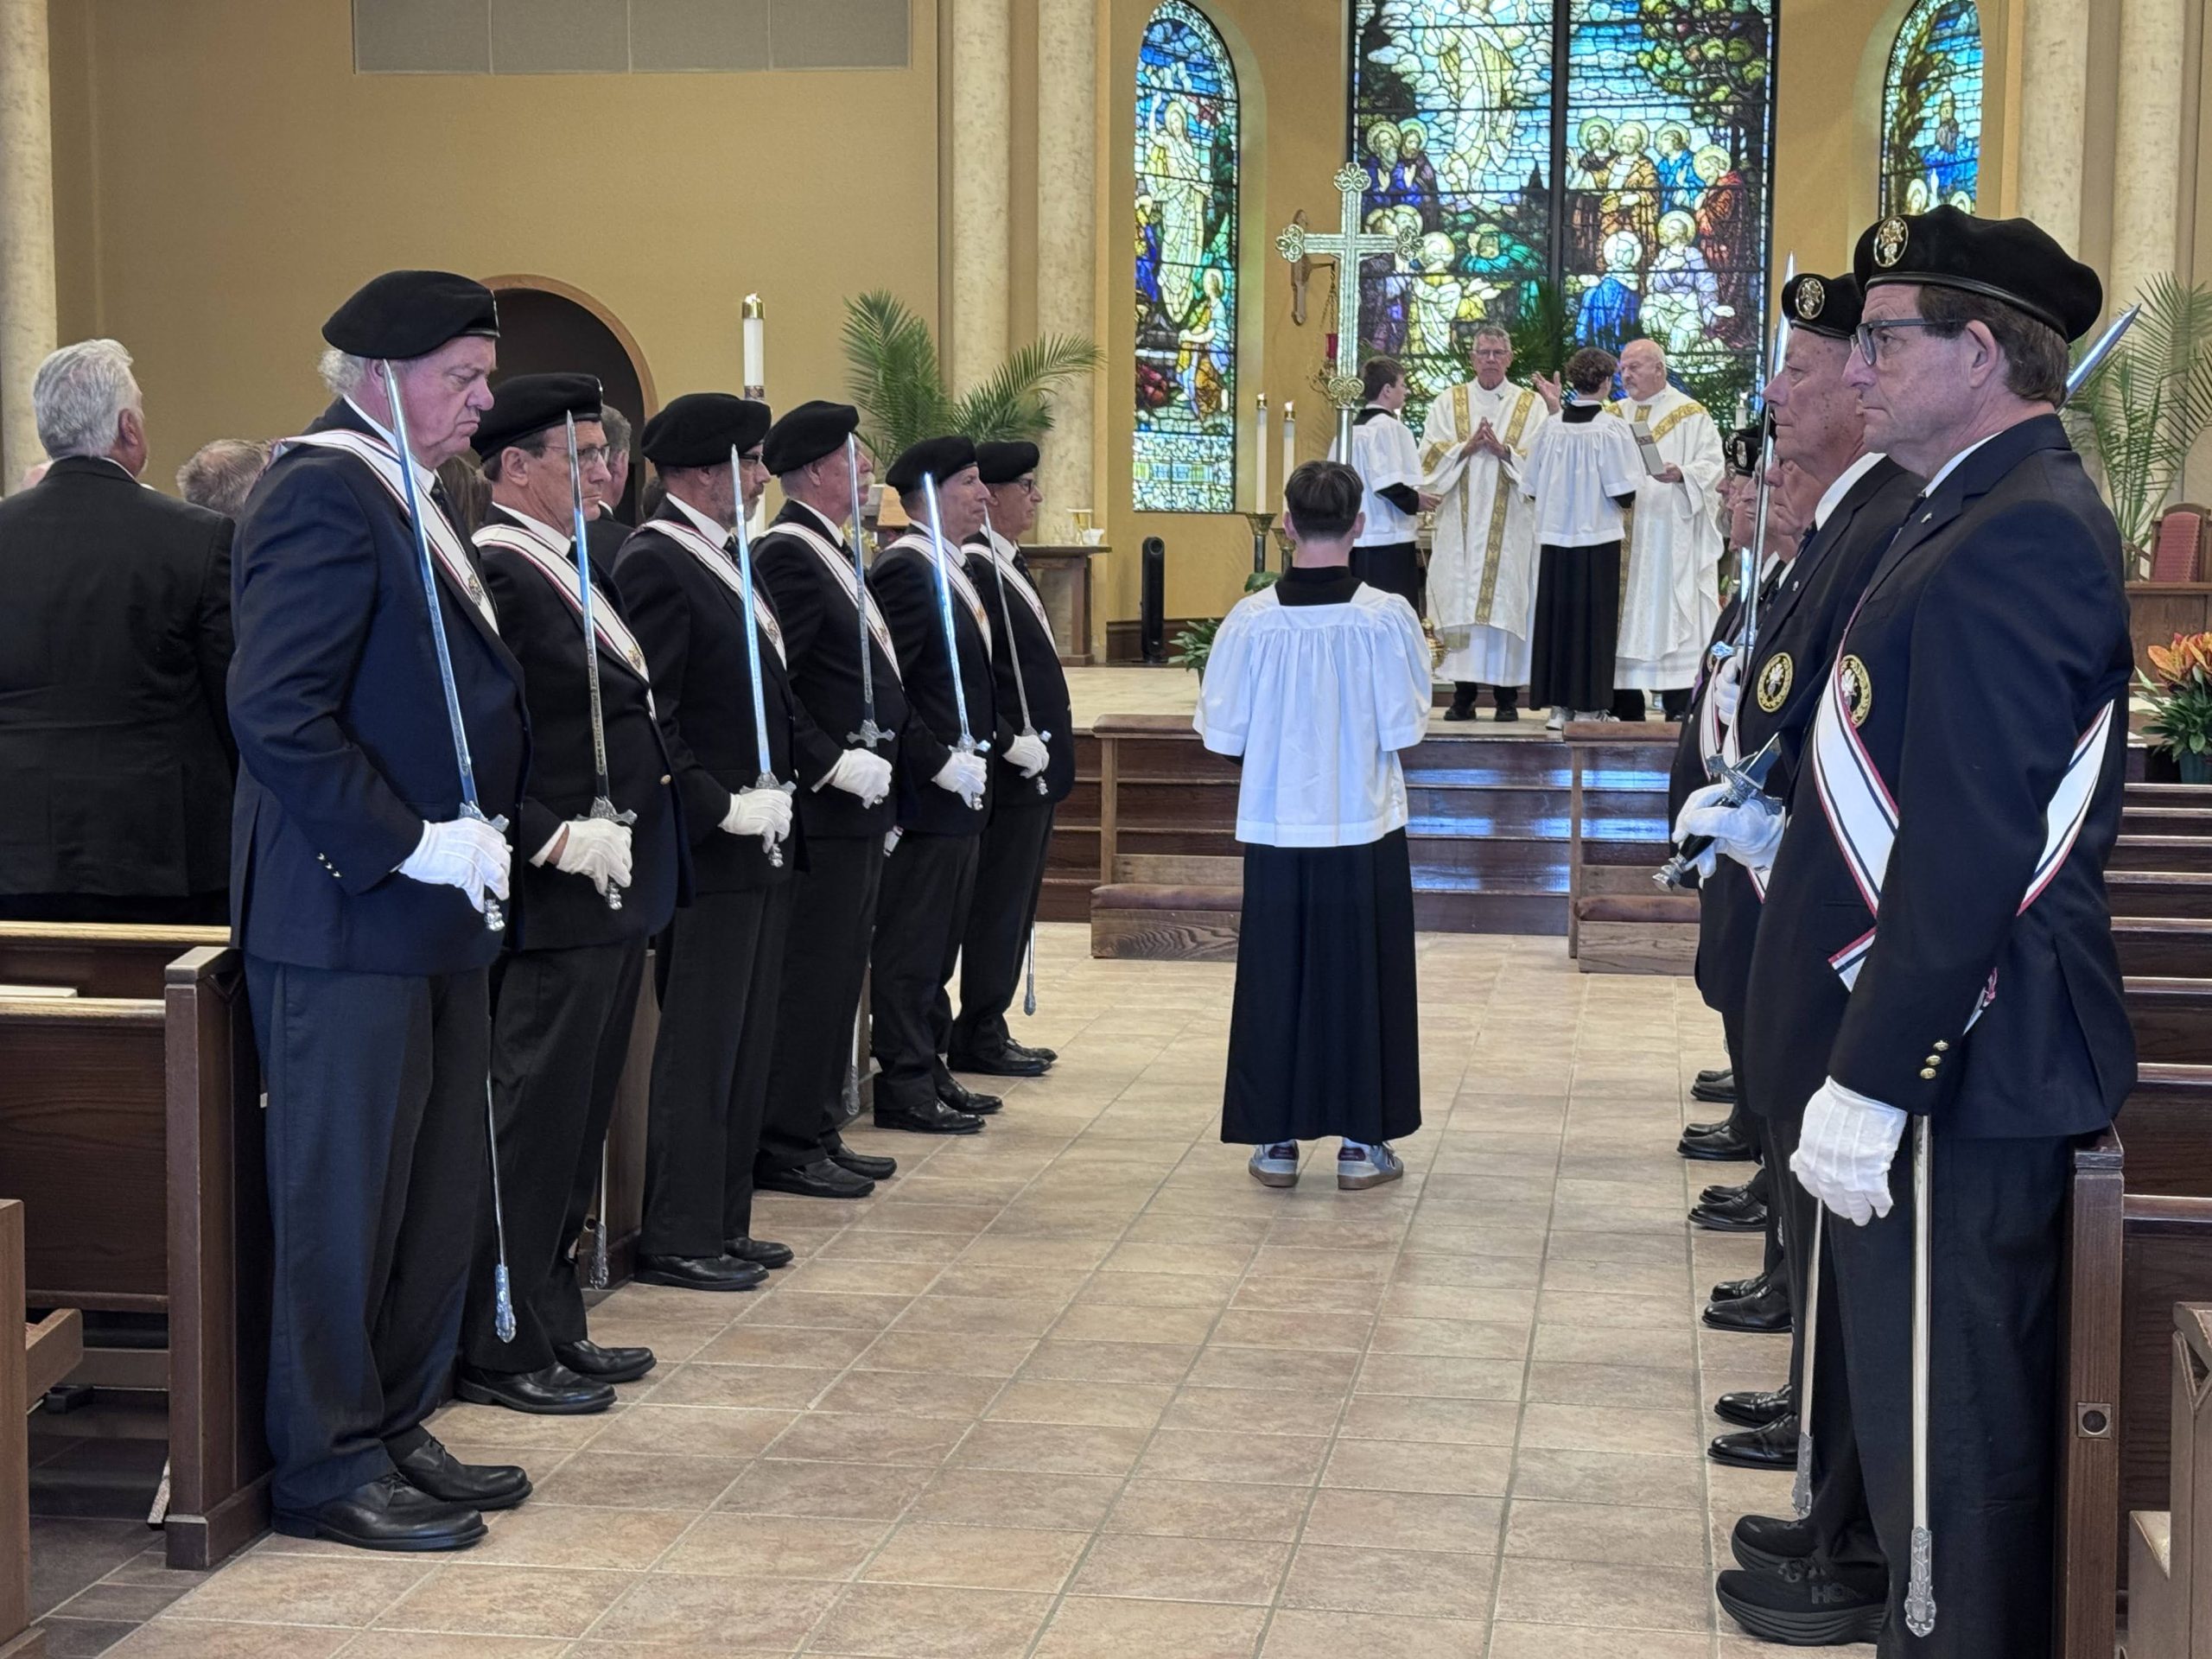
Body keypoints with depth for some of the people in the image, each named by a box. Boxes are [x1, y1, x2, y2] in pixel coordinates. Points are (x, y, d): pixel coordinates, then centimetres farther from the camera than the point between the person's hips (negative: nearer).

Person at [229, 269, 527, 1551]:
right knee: (346, 1196, 0)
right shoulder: (323, 493, -15)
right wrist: (411, 844, -19)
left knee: (441, 1189, 15)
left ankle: (398, 1428, 27)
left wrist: (482, 836, 11)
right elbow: (276, 711, -22)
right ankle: (329, 1467, 12)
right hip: (347, 915, -10)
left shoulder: (412, 498, 16)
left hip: (436, 913, 10)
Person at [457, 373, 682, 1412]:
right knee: (533, 1123, -2)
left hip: (613, 896, 10)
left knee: (576, 1122, 16)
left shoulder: (575, 568, 16)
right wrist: (554, 841, -23)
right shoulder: (492, 573, -15)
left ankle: (554, 1323, 26)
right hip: (556, 899, -10)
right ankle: (500, 1348, 7)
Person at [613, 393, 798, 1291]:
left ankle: (723, 1222, 22)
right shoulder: (654, 563, -14)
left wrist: (780, 803, 13)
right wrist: (718, 809, -19)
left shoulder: (730, 562, 16)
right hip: (711, 850, -10)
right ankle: (676, 1238, 5)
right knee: (698, 1049, -3)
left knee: (744, 1045, 14)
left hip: (763, 848, 10)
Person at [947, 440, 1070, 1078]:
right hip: (1012, 769, -10)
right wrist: (1012, 744, -22)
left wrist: (1045, 747, 15)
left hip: (1035, 768, 10)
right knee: (998, 907, -2)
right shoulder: (975, 570, -18)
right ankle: (978, 1038, 6)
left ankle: (988, 1029, 23)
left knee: (1012, 905, 15)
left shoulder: (1005, 564, 14)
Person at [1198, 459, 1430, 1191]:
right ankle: (1363, 1140, 13)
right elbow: (1405, 726, -7)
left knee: (1276, 979, 10)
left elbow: (1223, 733, -5)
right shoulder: (1387, 616, -11)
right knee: (1362, 980, 9)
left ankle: (1274, 1139, 14)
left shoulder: (1252, 620, -9)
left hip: (1276, 828, 1)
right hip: (1366, 829, -1)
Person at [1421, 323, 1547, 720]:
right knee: (1459, 600, -3)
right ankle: (1463, 694, 1)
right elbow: (1430, 456, 3)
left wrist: (1505, 450, -14)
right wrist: (1467, 447, -12)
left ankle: (1507, 694, 0)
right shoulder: (1448, 403, 12)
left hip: (1512, 523, -1)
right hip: (1460, 522, 1)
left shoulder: (1531, 406, 9)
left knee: (1508, 598, -4)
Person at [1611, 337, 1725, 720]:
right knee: (1625, 613, 3)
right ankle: (1627, 707, 7)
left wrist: (1681, 473, -24)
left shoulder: (1690, 415, 3)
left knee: (1672, 609, -7)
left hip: (1671, 532, -5)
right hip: (1622, 535, 5)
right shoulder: (1614, 416, 18)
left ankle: (1678, 707, -6)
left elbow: (1712, 464, -5)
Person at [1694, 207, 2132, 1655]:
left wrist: (1869, 1088, -23)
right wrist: (1791, 824, 13)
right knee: (1957, 1416, 20)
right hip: (1961, 1058, 11)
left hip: (1956, 1064, -11)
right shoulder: (2009, 512, 13)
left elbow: (1970, 849, -25)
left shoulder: (2011, 543, -20)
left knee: (1950, 1433, -1)